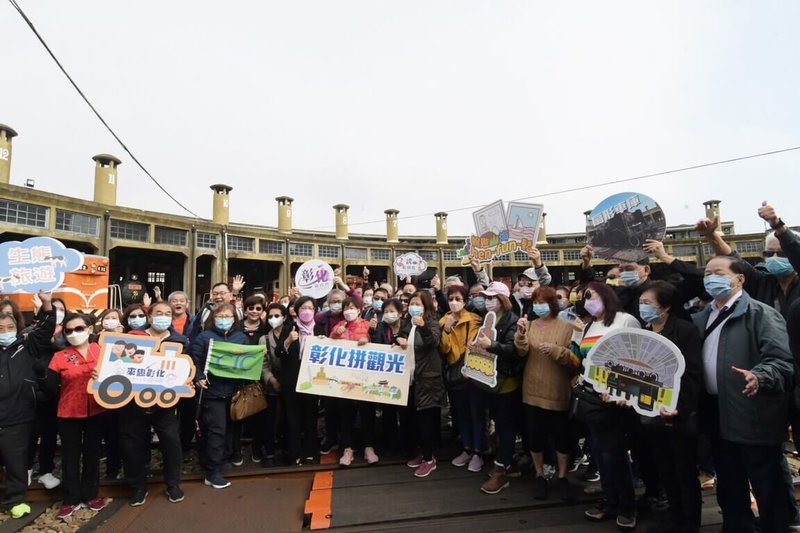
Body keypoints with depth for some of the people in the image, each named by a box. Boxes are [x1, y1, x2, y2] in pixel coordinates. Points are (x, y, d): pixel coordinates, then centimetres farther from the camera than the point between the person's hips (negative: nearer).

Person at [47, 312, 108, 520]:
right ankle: (71, 500, 24)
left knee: (92, 454, 13)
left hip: (96, 411, 1)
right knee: (70, 457, 9)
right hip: (69, 414, -1)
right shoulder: (60, 357, -4)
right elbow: (50, 386, -7)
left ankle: (91, 495, 28)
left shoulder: (101, 351, -2)